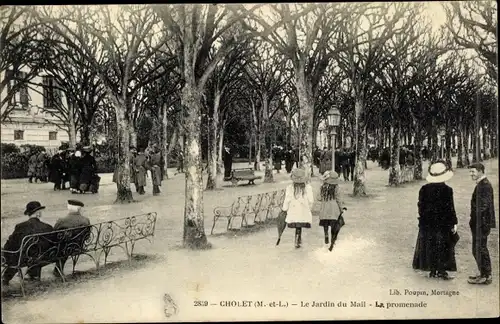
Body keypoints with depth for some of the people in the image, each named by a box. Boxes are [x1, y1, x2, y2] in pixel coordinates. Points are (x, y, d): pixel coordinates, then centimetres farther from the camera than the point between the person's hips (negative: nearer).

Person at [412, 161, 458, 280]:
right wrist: (454, 223, -1)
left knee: (429, 247, 10)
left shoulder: (424, 189, -2)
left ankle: (433, 271, 16)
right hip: (443, 223, -3)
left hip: (427, 223, 3)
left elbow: (421, 206, 2)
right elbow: (450, 208, -10)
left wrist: (422, 220, 12)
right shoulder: (447, 190, -12)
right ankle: (442, 271, 8)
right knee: (443, 247, 6)